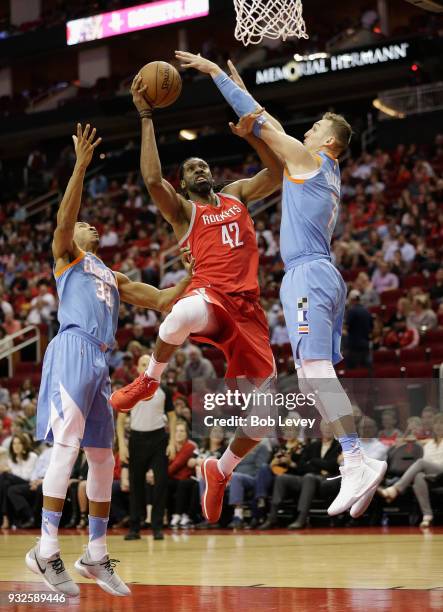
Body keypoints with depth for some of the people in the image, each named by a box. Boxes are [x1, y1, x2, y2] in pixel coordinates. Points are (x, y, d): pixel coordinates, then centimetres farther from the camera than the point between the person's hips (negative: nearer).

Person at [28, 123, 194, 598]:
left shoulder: (114, 279, 30)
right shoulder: (66, 256, 11)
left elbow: (161, 301, 26)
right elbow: (63, 219, -9)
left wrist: (190, 276, 11)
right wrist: (81, 165, -16)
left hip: (99, 362, 8)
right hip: (73, 350, -8)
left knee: (102, 458, 7)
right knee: (66, 446, -15)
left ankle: (96, 555, 13)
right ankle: (46, 550, -16)